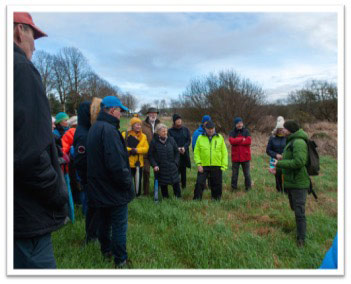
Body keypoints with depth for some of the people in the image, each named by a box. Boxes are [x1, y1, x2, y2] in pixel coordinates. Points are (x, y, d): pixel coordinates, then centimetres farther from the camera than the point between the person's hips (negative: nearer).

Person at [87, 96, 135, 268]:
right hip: (114, 190, -9)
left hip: (99, 189, 10)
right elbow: (116, 164, -29)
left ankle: (106, 251, 39)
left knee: (104, 222, 22)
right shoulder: (109, 130, -22)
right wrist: (127, 183, -15)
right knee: (119, 226, 4)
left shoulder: (94, 129, 10)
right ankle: (120, 261, 16)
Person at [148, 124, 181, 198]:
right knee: (163, 184, 8)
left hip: (172, 167, 2)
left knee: (176, 182, 4)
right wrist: (154, 165, -11)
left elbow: (177, 152, 11)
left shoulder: (171, 140, 4)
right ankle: (165, 197, 24)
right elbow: (150, 155, -1)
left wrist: (175, 162, 2)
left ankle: (178, 197, 19)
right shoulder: (154, 142, -4)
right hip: (161, 168, -1)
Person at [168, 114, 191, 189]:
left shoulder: (185, 129, 9)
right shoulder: (170, 131, 1)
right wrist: (177, 148, -15)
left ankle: (184, 185, 16)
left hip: (184, 153, 2)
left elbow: (189, 140, 5)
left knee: (183, 170, 5)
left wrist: (184, 147, -12)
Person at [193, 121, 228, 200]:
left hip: (216, 166, 1)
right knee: (199, 183, -4)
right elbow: (196, 152, 2)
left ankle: (216, 200, 25)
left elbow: (224, 152, 5)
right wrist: (198, 164, -8)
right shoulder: (200, 138, 3)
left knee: (216, 185, 9)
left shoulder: (220, 138, 6)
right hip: (203, 166, -1)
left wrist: (224, 165, -2)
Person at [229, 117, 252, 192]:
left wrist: (237, 141, -13)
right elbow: (232, 141, -16)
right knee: (235, 173, 9)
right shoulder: (232, 133, 3)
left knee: (247, 173, 9)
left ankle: (248, 187, 20)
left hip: (245, 156, 0)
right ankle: (234, 187, 20)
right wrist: (242, 139, -15)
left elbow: (248, 141, -12)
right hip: (235, 156, 0)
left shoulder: (246, 131, 3)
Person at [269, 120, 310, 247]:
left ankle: (301, 239, 8)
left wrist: (279, 163, -19)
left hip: (298, 184, -10)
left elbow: (299, 162, -29)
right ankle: (299, 231, 41)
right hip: (290, 182, 10)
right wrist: (277, 168, 6)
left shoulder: (298, 142, -19)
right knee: (294, 208, 23)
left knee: (299, 212, -3)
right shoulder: (291, 142, 14)